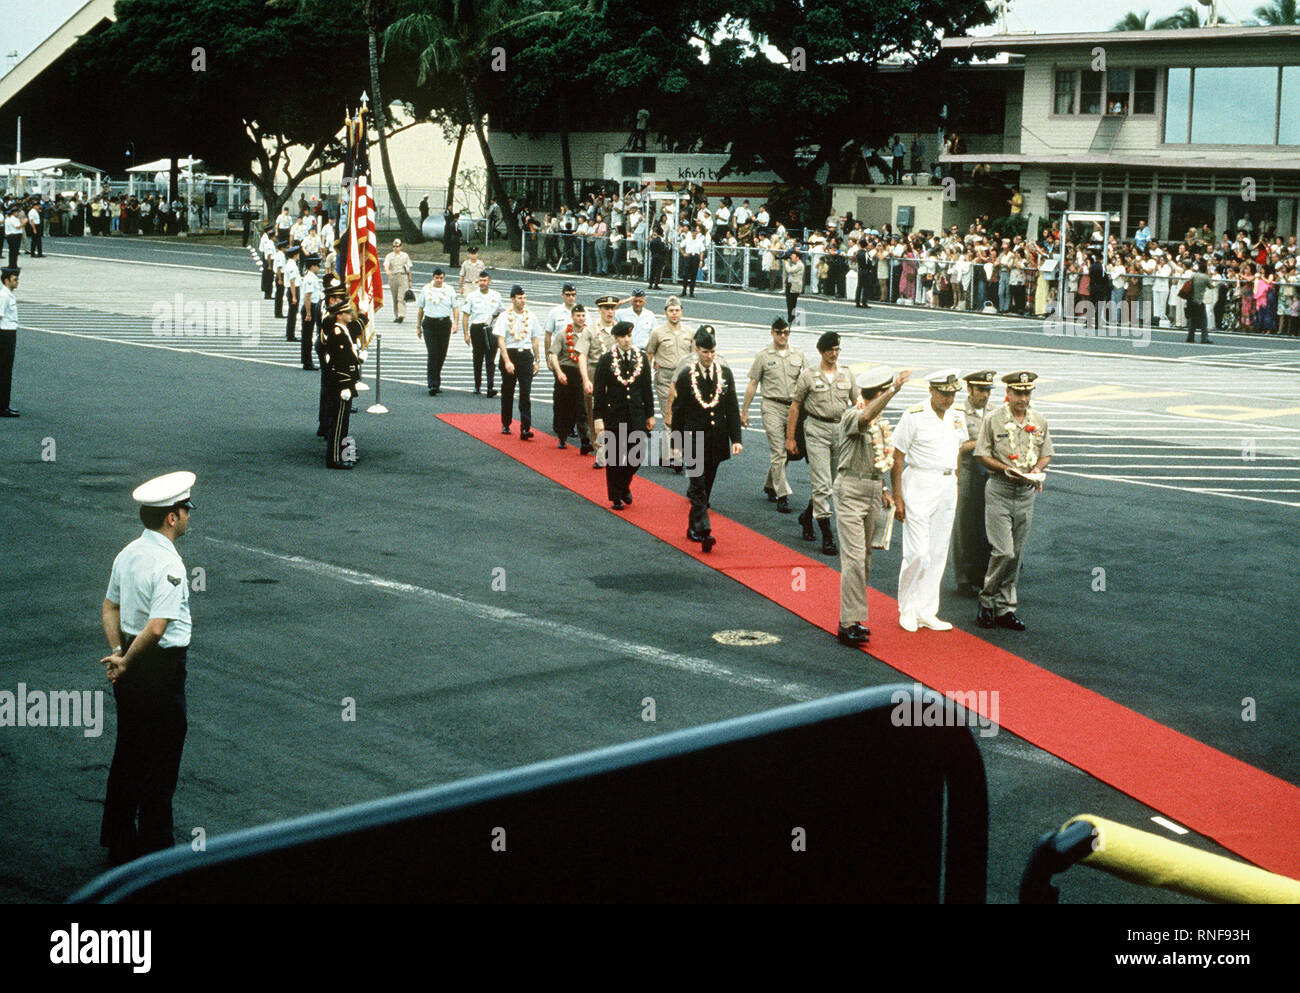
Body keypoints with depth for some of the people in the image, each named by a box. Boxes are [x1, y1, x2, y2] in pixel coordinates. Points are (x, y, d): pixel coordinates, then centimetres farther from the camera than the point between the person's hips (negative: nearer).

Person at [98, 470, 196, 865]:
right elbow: (157, 627, -28)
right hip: (161, 668, -9)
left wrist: (118, 652, 4)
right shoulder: (168, 565, -22)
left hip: (132, 670, 9)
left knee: (127, 753, 19)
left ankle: (118, 840, 31)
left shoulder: (128, 553, 5)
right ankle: (156, 850, 11)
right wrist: (126, 662, -15)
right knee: (160, 761, 3)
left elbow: (109, 608, 12)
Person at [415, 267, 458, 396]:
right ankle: (433, 385, -15)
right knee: (432, 354, -11)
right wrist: (418, 326, 12)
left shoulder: (449, 290, 6)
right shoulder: (426, 289, 6)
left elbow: (455, 308, 6)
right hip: (430, 323, -2)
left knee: (441, 355, 6)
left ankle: (436, 383, 22)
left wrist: (456, 323, -9)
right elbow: (420, 309, 13)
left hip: (445, 323, 2)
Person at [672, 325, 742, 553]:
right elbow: (678, 411, 1)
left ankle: (693, 527, 25)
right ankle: (704, 532, -17)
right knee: (698, 486, -11)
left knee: (706, 485, 11)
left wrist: (736, 439, 0)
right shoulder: (686, 376, -3)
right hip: (695, 438, -4)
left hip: (717, 439, 4)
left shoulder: (725, 373, 5)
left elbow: (732, 408, 7)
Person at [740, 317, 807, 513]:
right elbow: (753, 385, 4)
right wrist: (744, 411, 3)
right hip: (772, 407, -4)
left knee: (788, 451, 10)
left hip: (793, 407, 4)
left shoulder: (798, 355, 10)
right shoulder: (763, 356, 1)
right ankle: (782, 495, -11)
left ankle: (770, 486, 30)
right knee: (778, 451, -11)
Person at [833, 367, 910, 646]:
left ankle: (853, 617, 18)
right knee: (854, 557, -14)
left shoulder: (879, 420, 15)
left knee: (865, 557, 11)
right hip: (851, 490, -9)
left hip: (872, 491, 9)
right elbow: (866, 417, -39)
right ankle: (849, 623, -14)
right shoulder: (852, 416, -14)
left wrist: (883, 489, 22)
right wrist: (894, 390, -46)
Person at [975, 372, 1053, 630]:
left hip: (1027, 492, 4)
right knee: (1004, 552, -12)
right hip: (999, 491, -4)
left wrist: (1037, 469, -4)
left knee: (1016, 554, 6)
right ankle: (987, 601, 7)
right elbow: (983, 455, -1)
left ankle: (1005, 609, 14)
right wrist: (1005, 469, -17)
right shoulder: (993, 420, -3)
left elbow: (1046, 454, 17)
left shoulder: (1040, 421, 9)